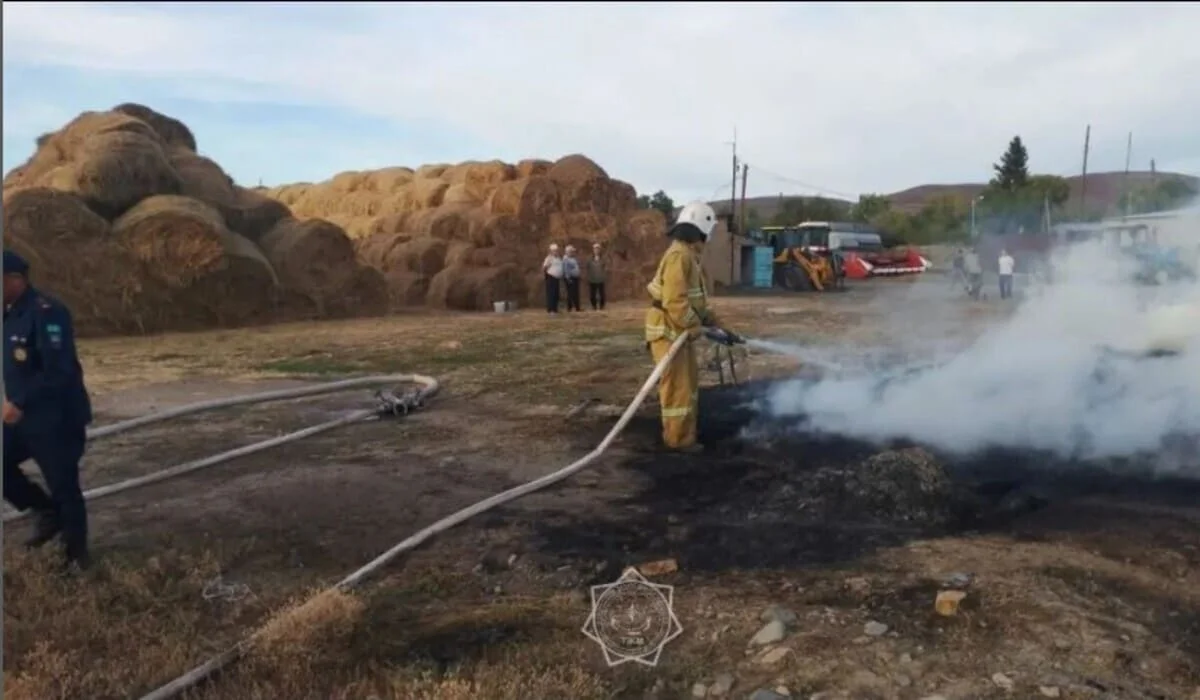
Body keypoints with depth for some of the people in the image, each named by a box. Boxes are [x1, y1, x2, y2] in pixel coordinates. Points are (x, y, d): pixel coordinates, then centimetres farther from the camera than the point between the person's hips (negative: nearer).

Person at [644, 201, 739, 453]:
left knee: (688, 384, 20)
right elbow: (675, 301, -27)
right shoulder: (679, 255, -19)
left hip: (680, 331, 11)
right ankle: (679, 439, 7)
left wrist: (718, 326, 17)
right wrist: (699, 327, -19)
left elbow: (697, 302, 20)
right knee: (678, 387, -3)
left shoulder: (689, 256, 16)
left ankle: (680, 434, 31)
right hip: (668, 330, -11)